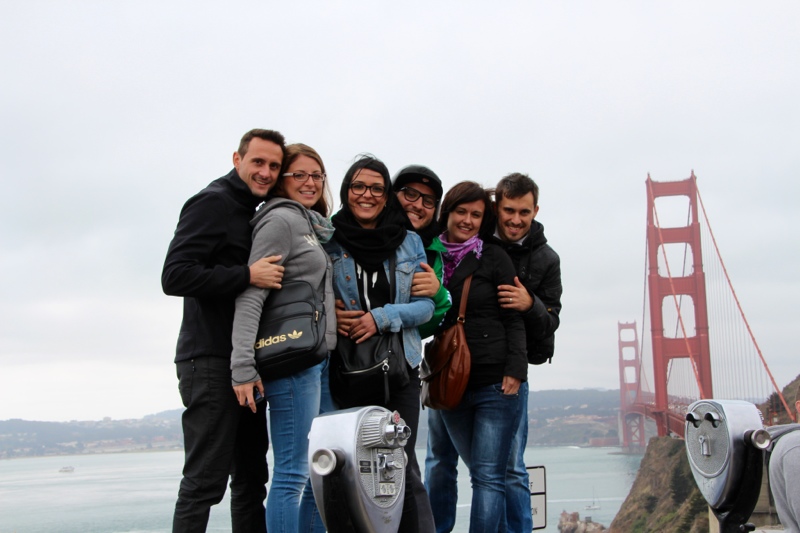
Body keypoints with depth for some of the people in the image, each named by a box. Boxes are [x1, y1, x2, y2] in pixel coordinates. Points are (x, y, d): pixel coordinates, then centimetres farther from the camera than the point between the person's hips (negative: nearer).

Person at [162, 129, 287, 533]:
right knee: (205, 479, -8)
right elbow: (174, 276, -18)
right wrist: (247, 276, -25)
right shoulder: (212, 203, -7)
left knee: (251, 476, 13)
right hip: (212, 361, -9)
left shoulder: (256, 212, 20)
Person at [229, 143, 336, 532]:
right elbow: (250, 295, -16)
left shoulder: (313, 227, 21)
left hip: (319, 360, 9)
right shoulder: (281, 220, -7)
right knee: (292, 473, -8)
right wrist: (243, 367, -23)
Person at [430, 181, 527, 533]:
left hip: (495, 384, -4)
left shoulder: (494, 258, -1)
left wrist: (514, 370, -13)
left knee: (489, 475, -7)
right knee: (483, 473, 14)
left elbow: (513, 319, -3)